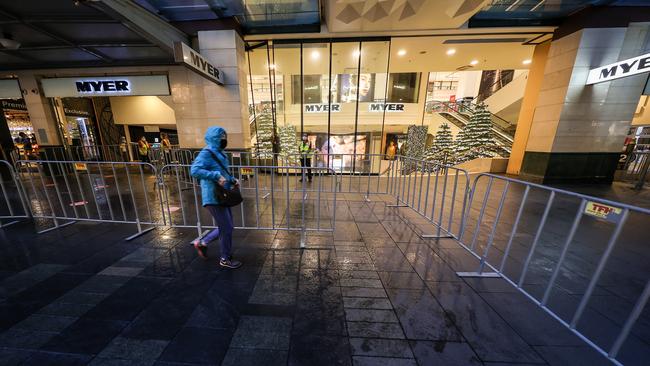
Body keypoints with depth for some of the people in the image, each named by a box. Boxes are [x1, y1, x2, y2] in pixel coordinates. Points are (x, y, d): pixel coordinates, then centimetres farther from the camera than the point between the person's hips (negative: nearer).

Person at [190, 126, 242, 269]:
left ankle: (202, 243, 39)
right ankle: (225, 259, 22)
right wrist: (216, 176, -31)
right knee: (227, 228, 2)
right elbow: (194, 170, -27)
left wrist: (232, 180, 4)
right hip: (214, 198, -9)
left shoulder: (220, 153, 13)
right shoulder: (206, 153, -14)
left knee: (225, 227, 19)